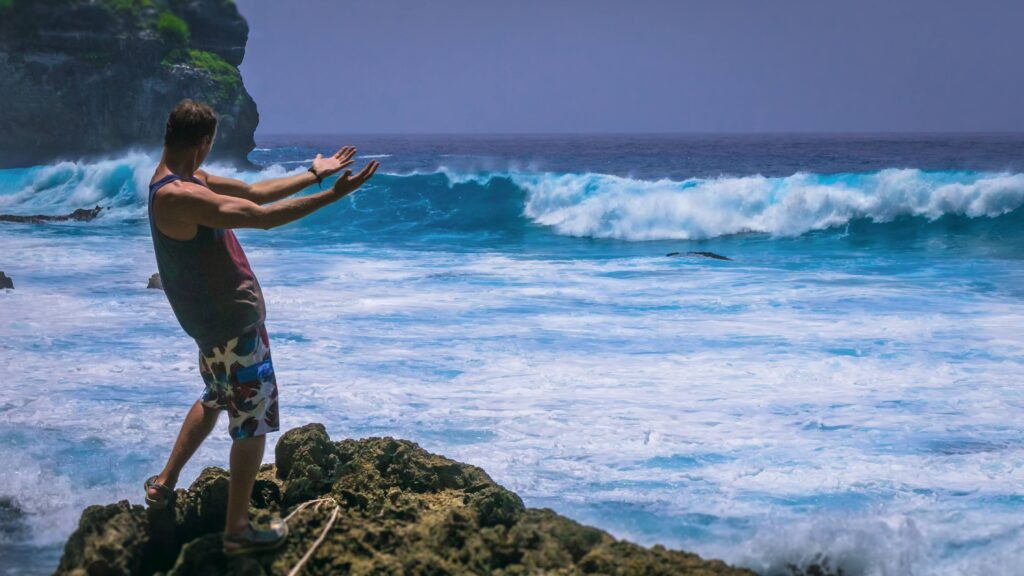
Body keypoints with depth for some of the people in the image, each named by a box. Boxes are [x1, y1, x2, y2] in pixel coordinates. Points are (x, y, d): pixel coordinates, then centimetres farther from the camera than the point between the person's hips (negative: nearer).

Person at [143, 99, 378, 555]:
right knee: (254, 422, 2)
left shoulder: (185, 181, 4)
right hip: (233, 323, -10)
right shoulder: (178, 196, -27)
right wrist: (334, 194, -31)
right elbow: (263, 217, -32)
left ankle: (164, 483, 38)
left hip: (214, 318, 10)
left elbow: (253, 192, 13)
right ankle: (237, 530, 12)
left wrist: (314, 174, 13)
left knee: (215, 399, 30)